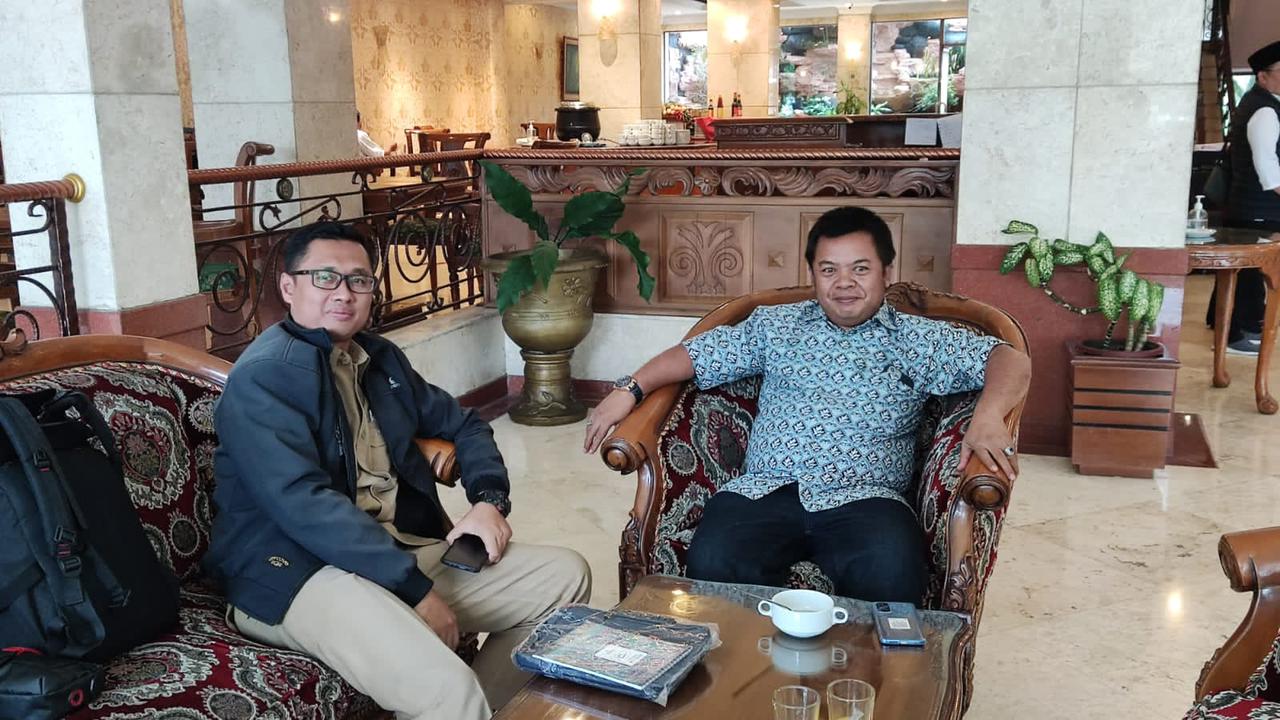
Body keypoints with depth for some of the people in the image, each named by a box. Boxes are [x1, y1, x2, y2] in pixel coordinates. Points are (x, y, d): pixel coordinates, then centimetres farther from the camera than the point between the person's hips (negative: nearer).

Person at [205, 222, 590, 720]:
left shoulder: (381, 358, 16)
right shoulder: (264, 376, -9)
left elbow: (462, 424, 25)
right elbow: (303, 503, -21)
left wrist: (489, 499, 4)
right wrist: (414, 589, -23)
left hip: (407, 551, 9)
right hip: (298, 575, -8)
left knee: (566, 575, 5)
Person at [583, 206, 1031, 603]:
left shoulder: (918, 340, 15)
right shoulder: (776, 326, 21)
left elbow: (1009, 360, 7)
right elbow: (697, 353, 20)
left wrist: (988, 416, -15)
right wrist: (630, 389, 5)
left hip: (864, 499, -1)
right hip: (765, 490, 1)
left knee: (892, 574, -34)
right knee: (712, 563, -30)